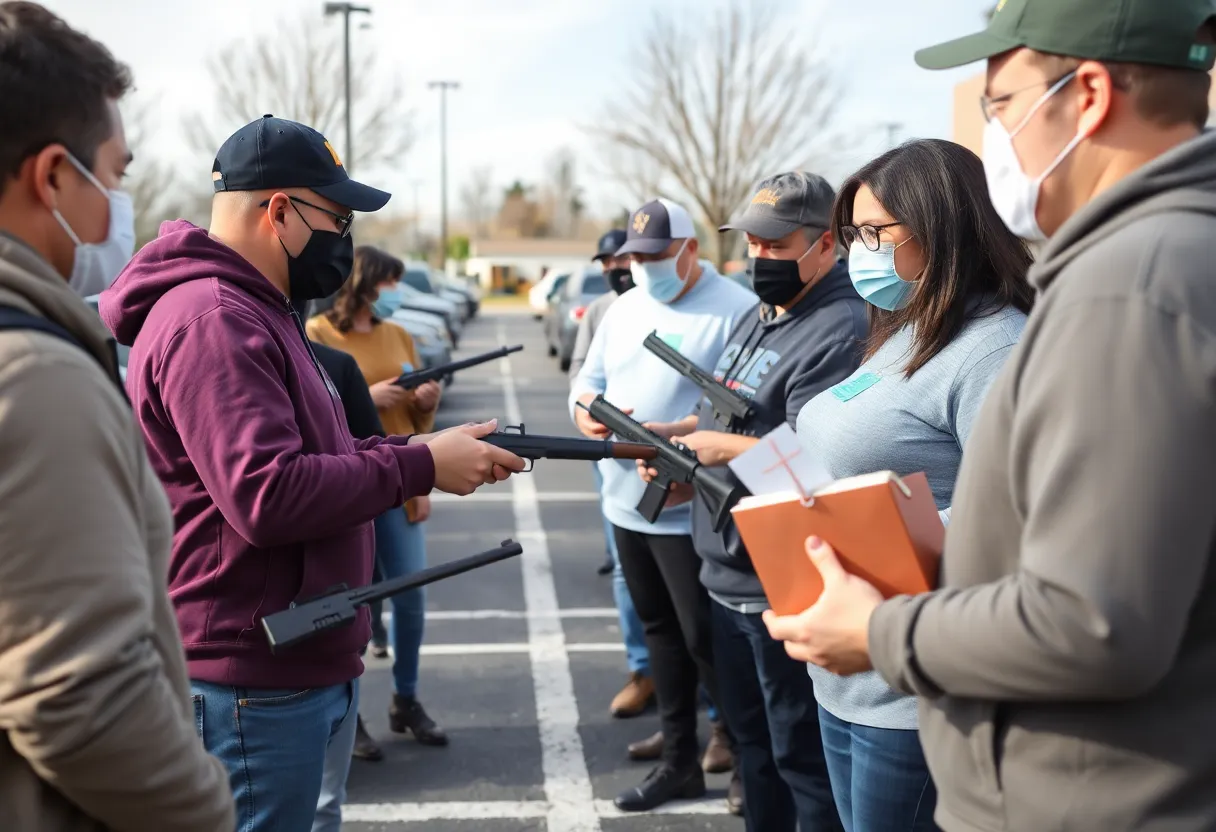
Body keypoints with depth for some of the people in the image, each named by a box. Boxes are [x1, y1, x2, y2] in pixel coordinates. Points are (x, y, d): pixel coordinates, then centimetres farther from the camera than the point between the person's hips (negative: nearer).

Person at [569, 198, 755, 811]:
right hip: (628, 505, 8)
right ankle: (679, 761, 29)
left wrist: (675, 437, -28)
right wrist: (584, 410, -5)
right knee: (660, 631, 16)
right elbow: (589, 378, 18)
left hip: (693, 512, -8)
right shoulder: (624, 309, 13)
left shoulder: (735, 309, -13)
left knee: (706, 638, -2)